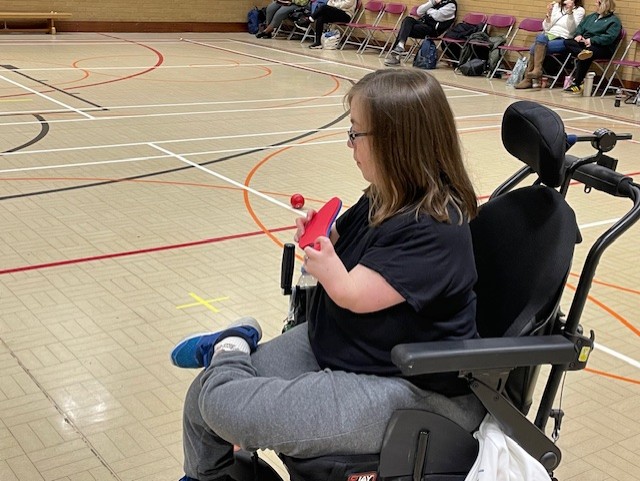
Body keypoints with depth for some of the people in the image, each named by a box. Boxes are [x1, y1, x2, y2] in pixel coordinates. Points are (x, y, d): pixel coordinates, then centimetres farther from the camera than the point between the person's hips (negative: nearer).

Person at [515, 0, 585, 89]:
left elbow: (571, 29, -9)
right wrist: (549, 14, -1)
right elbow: (546, 28, 15)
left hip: (563, 40, -4)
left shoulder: (579, 10, 5)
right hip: (548, 36, 4)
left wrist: (570, 12, -21)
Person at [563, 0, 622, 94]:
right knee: (567, 42, -17)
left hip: (603, 48, -7)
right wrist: (578, 35, -3)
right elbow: (580, 26, 20)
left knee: (585, 58, -37)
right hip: (584, 43, 7)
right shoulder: (592, 16, 24)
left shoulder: (614, 21, -1)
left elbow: (609, 37, -15)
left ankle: (576, 84, -37)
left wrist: (592, 40, -23)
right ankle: (582, 52, -44)